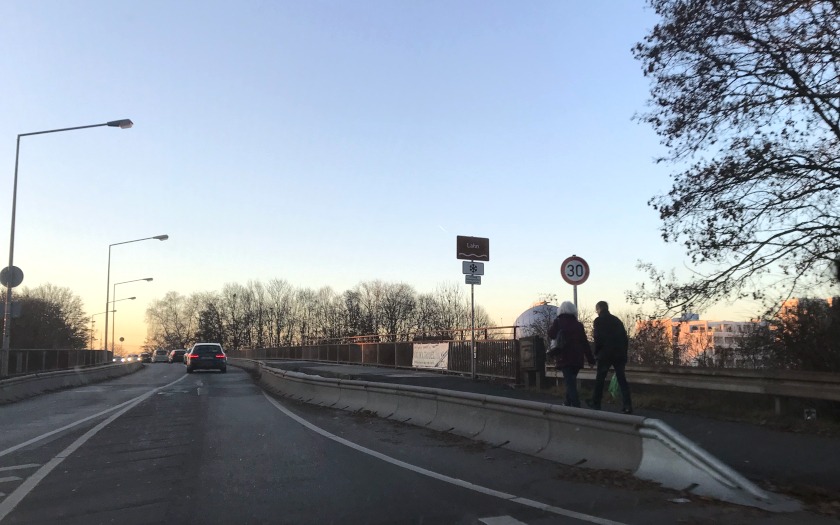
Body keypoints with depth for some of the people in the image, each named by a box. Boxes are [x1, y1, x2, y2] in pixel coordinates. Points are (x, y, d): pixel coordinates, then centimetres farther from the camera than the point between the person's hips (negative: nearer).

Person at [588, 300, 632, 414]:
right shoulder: (617, 320, 12)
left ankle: (596, 403, 16)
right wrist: (624, 353, 15)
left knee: (600, 379, 9)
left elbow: (598, 339, -11)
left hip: (605, 354, -4)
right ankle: (627, 405, -5)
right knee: (622, 379, 4)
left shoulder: (598, 321, -3)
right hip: (620, 354, 4)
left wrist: (596, 353, -1)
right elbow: (625, 338, 11)